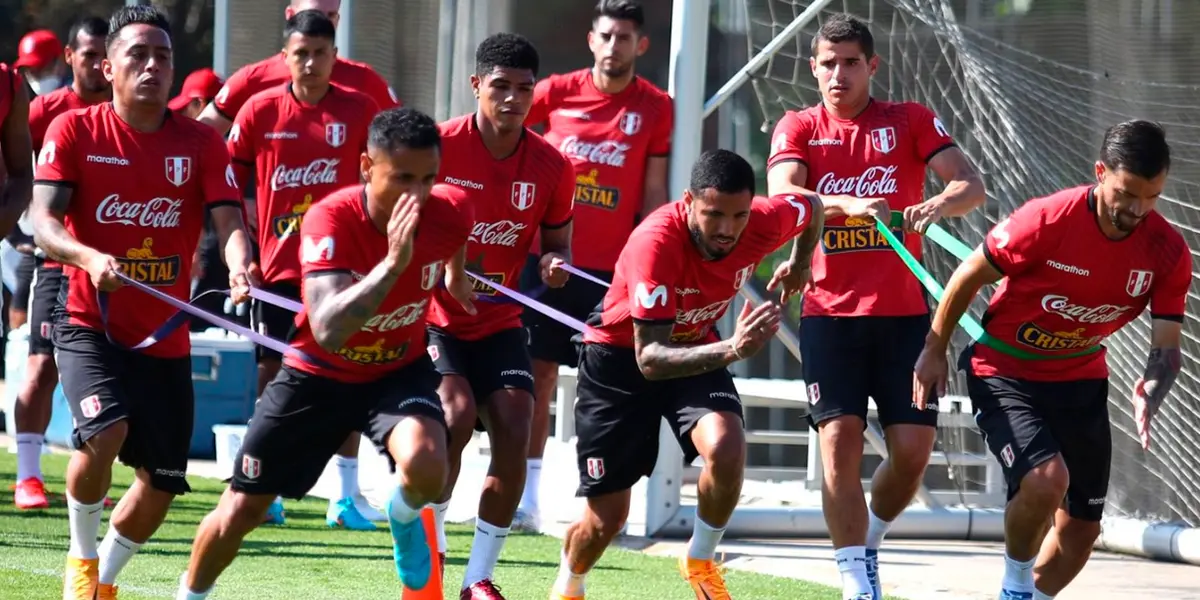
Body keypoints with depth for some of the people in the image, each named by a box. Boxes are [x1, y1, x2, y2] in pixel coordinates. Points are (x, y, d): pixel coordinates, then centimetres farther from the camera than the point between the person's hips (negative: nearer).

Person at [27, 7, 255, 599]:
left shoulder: (201, 143, 1)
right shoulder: (74, 130, -4)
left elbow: (229, 220, -9)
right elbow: (43, 218, -13)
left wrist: (239, 266, -32)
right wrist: (89, 257, -34)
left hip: (165, 338, 3)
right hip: (89, 324, -3)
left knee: (160, 486, 3)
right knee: (105, 430, -29)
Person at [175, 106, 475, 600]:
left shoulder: (449, 213, -20)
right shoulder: (331, 219, -30)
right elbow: (327, 331, -43)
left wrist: (455, 277, 24)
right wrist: (393, 262, -50)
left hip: (399, 370, 1)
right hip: (318, 373, -1)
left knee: (425, 468, -31)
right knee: (240, 510, 5)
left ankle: (405, 520, 6)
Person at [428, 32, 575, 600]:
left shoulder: (552, 167, -4)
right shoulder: (439, 146, -13)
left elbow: (556, 242, 10)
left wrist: (554, 265, -14)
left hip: (499, 323, 3)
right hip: (433, 316, -3)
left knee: (514, 431, -11)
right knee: (457, 412, -24)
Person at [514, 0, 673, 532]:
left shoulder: (655, 108, 1)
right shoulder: (557, 92, 2)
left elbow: (654, 192, 3)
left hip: (612, 266, -1)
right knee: (539, 371, 1)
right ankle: (526, 496, 5)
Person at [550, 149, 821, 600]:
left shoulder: (766, 222, -23)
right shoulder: (655, 242, -37)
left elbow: (812, 207, 3)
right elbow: (649, 358, -40)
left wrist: (798, 268, 19)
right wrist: (731, 350, -53)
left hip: (697, 347, 3)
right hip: (619, 356, -3)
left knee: (727, 449, -28)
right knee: (607, 516, 2)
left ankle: (700, 560, 0)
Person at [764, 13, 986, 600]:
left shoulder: (911, 121, 6)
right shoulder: (798, 128, 6)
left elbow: (970, 184, -7)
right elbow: (782, 195, -13)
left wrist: (937, 205, -30)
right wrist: (849, 205, -31)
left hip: (904, 313, 1)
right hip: (830, 313, -1)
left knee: (913, 447, -5)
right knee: (840, 439, -12)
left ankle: (867, 540, 22)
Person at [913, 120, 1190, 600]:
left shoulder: (1168, 252, -15)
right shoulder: (1047, 220, -26)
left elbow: (1166, 348, -11)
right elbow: (969, 276, -11)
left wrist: (1149, 395, -33)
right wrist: (934, 351, -1)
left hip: (1082, 381, 5)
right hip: (1004, 374, -5)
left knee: (1081, 529, 9)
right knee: (1046, 478, -29)